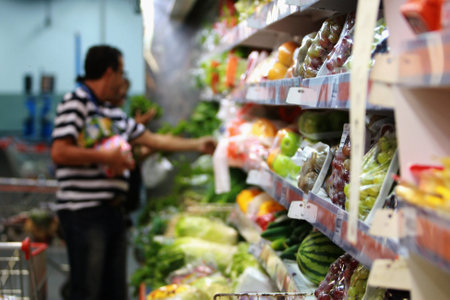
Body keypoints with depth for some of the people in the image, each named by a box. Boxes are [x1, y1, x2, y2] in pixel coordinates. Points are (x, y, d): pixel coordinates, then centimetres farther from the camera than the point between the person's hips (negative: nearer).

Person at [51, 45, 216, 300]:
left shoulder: (114, 114, 18)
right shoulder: (75, 102, -7)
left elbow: (155, 139, 26)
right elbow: (59, 153, -17)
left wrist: (198, 145, 28)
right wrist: (107, 157, -12)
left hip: (113, 210, 9)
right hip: (84, 210, -9)